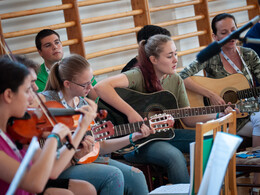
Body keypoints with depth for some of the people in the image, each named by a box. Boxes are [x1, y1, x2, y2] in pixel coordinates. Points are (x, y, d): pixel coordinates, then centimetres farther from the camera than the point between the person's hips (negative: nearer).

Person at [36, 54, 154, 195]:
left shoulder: (83, 104, 12)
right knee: (113, 175, -26)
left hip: (85, 158, 7)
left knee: (135, 176, -12)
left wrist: (133, 137, 6)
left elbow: (99, 146, 15)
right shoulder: (46, 100, -10)